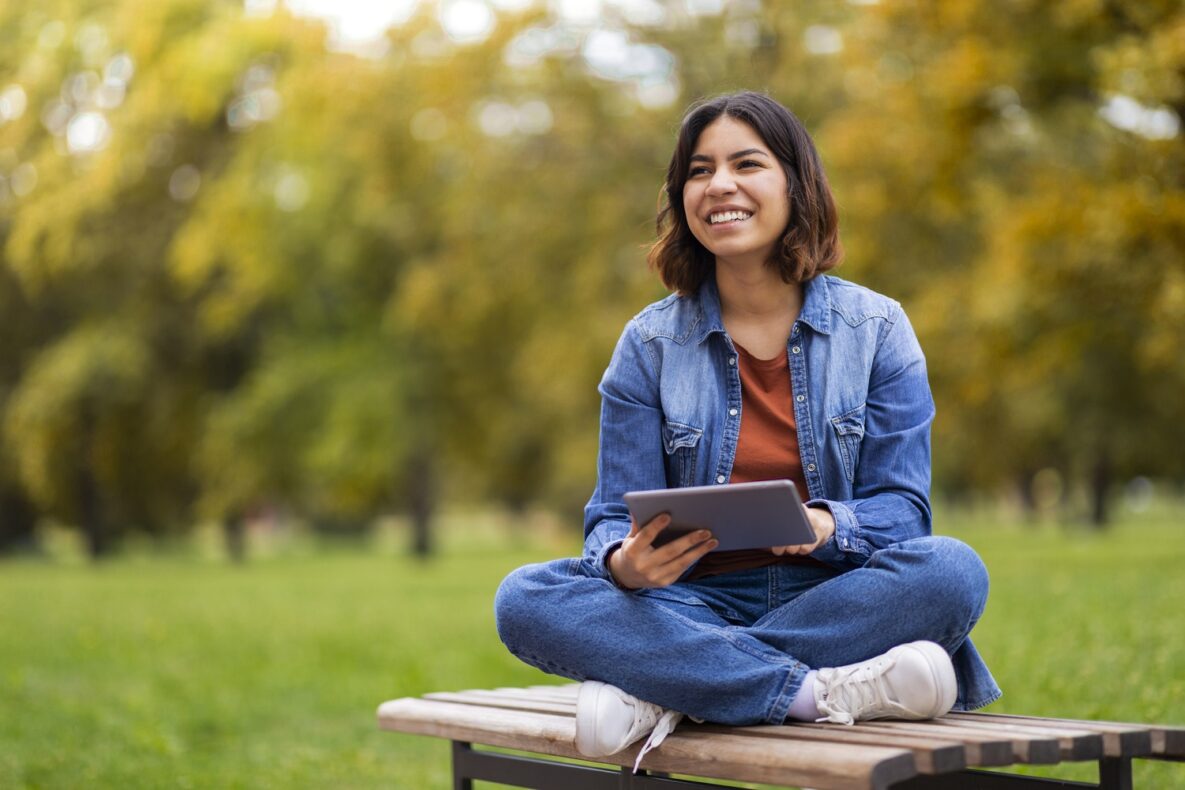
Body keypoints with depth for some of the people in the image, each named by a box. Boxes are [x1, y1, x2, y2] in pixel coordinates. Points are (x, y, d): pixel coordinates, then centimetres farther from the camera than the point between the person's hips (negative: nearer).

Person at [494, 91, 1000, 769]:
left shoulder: (877, 329, 4)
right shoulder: (650, 344, 6)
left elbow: (902, 508, -1)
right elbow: (617, 516, 2)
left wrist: (827, 527, -25)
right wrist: (625, 562, -24)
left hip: (837, 599, 0)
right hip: (700, 602, 1)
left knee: (952, 569, -32)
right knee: (524, 600, -25)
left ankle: (662, 693, -28)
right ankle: (820, 692, -32)